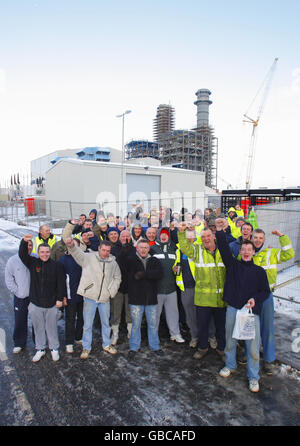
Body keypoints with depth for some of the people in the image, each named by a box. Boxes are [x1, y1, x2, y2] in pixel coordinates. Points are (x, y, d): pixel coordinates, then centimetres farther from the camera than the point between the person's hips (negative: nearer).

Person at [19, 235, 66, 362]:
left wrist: (60, 298, -7)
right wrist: (24, 242, -31)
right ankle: (40, 349, 33)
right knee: (38, 328, 15)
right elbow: (22, 255, -14)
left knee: (52, 327, 11)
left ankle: (54, 349, 30)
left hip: (51, 304, -2)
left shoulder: (56, 265, -4)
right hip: (35, 303, 2)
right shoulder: (32, 263, 1)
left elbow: (61, 283, -3)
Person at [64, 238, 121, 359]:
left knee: (106, 322, 17)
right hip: (90, 297, -2)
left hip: (105, 299, 3)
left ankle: (107, 344, 36)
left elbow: (117, 278, 14)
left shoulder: (113, 262, 4)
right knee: (87, 324, 7)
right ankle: (86, 347, 25)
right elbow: (77, 253, -19)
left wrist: (111, 292, 3)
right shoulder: (89, 257, -4)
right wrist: (71, 245, -41)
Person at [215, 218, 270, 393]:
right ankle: (230, 365, 40)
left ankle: (254, 377, 24)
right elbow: (225, 249, -9)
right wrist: (220, 231, -22)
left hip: (252, 311, -1)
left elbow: (265, 291, 9)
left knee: (253, 345, 4)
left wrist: (255, 299, -11)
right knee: (230, 340, 16)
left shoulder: (259, 271, 6)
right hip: (233, 308, 1)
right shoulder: (233, 264, 4)